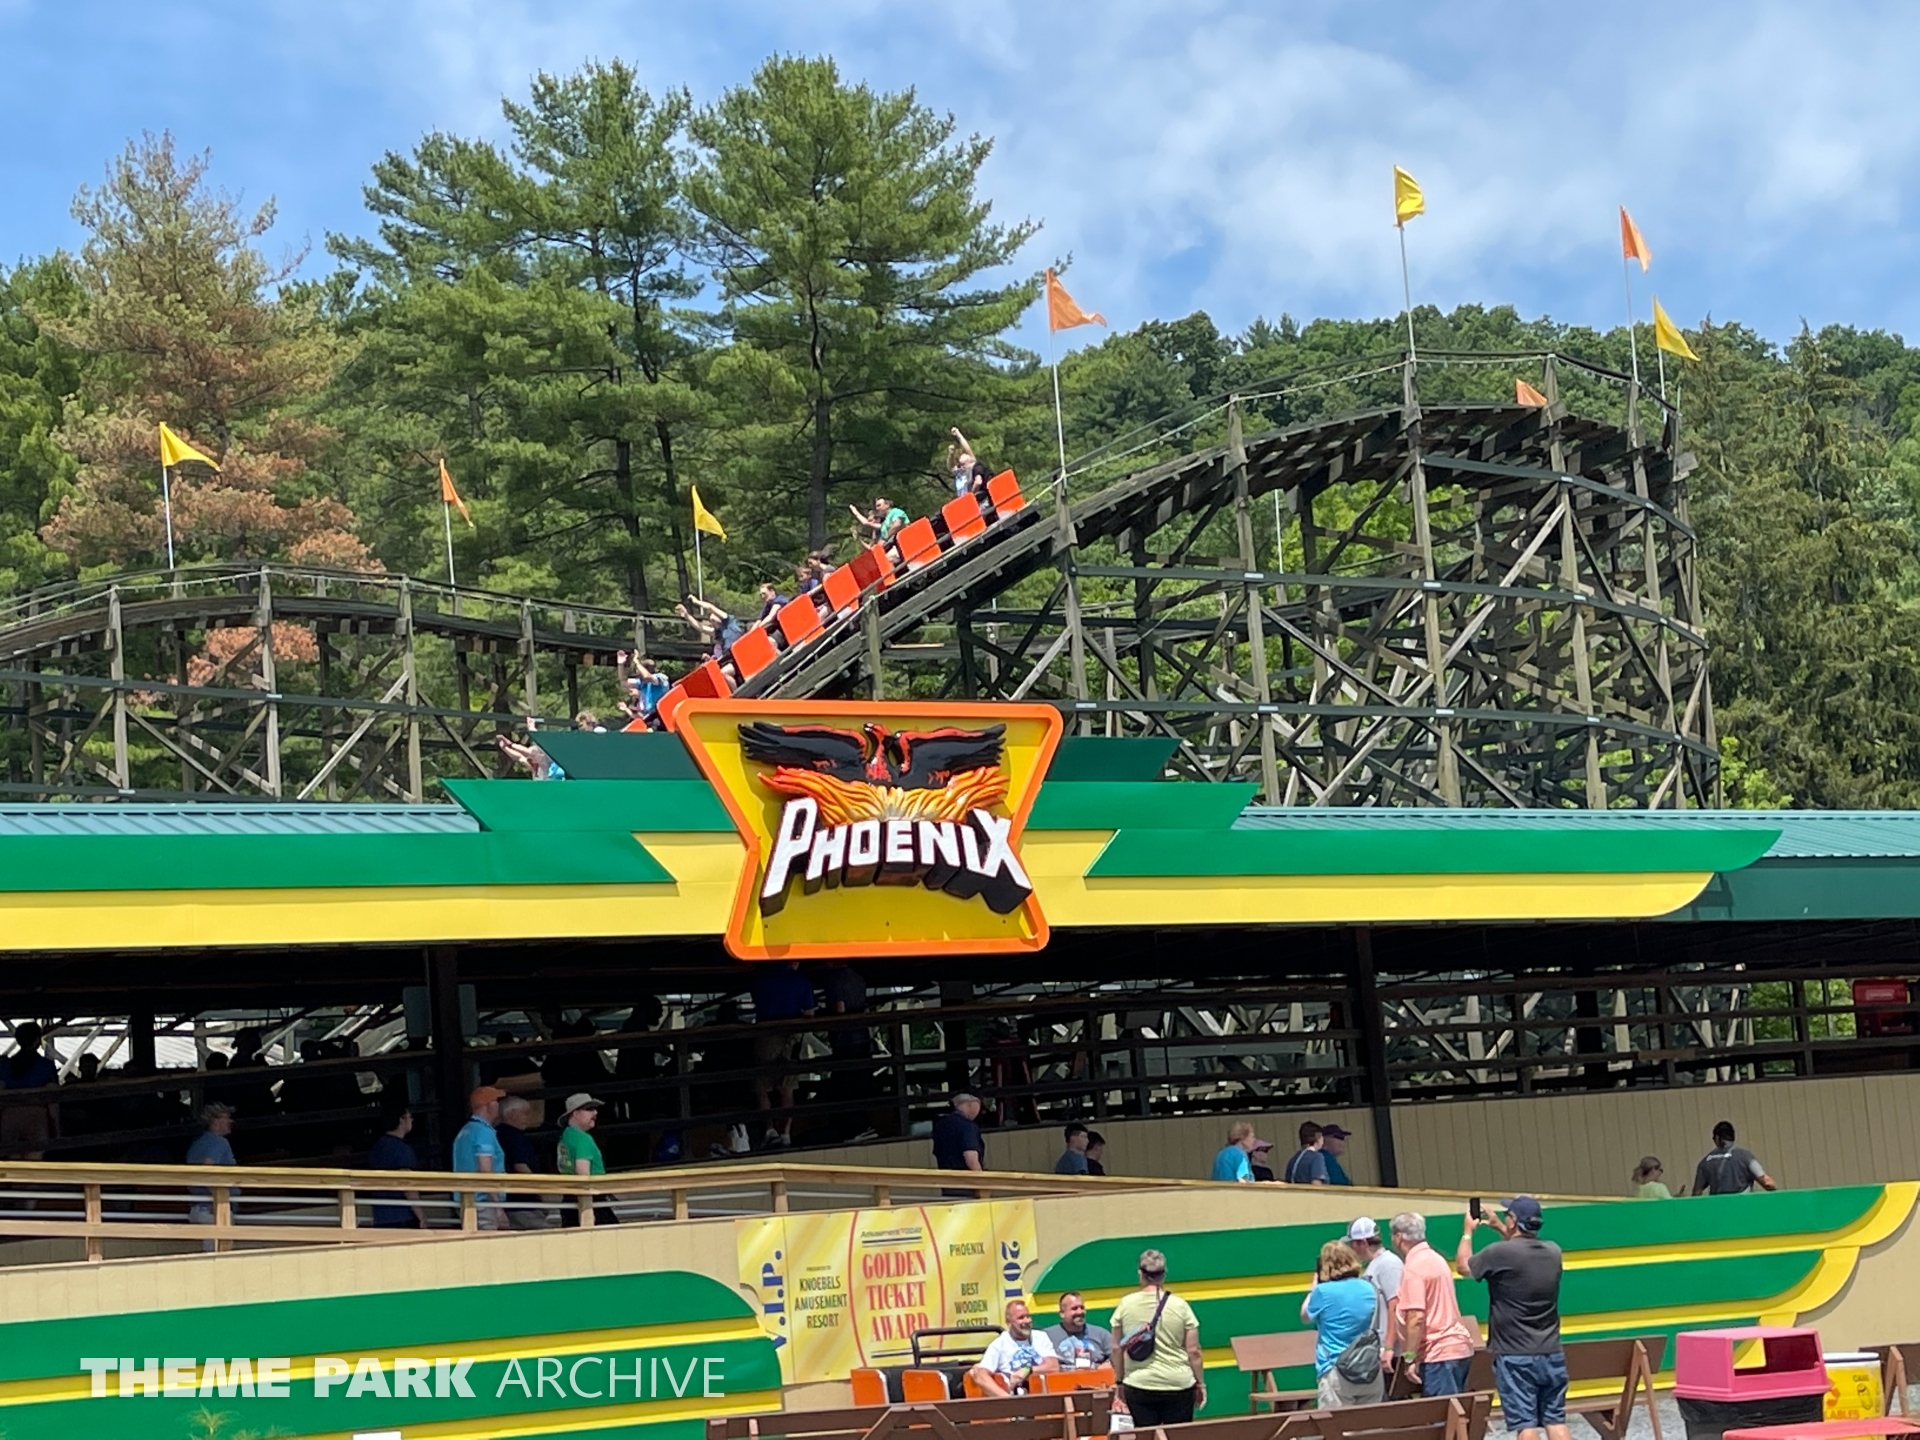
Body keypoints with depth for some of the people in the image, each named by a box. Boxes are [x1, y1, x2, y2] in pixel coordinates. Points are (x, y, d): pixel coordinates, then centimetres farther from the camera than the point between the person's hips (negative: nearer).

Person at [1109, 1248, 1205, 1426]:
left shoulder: (1125, 1305, -1)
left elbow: (1117, 1349, 5)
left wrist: (1119, 1381, 16)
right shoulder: (1180, 1306, -4)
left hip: (1139, 1386, 1)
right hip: (1179, 1385, -1)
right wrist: (1200, 1384, 9)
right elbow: (1193, 1351, -2)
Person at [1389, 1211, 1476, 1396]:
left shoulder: (1413, 1268, -13)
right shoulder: (1435, 1258, 16)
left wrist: (1409, 1358, -16)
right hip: (1458, 1346, 9)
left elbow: (1416, 1317, -20)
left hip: (1439, 1353, -9)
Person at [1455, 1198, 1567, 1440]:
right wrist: (1499, 1228, 30)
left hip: (1516, 1358, -5)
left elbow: (1463, 1266, 4)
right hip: (1552, 1355, 5)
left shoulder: (1500, 1253, -15)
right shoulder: (1552, 1252, 3)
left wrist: (1468, 1232, 18)